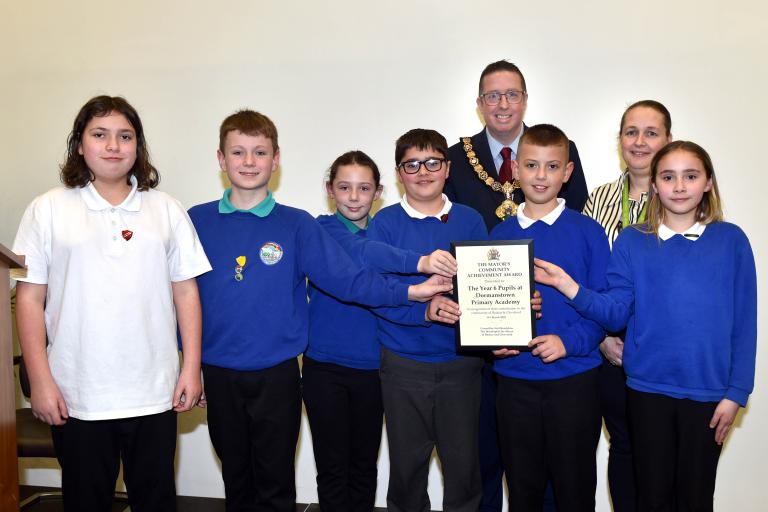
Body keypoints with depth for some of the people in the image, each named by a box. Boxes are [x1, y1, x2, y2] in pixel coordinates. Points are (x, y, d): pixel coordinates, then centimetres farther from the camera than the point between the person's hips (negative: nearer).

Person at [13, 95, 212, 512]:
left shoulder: (165, 209, 5)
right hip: (77, 397, -1)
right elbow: (30, 298, 0)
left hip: (154, 394, 1)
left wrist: (191, 369, 1)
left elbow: (185, 292, 5)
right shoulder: (48, 209, 1)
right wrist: (41, 382, -5)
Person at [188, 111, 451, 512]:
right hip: (218, 375, 2)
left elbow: (347, 278, -8)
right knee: (236, 479, 18)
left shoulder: (297, 225, -3)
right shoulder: (196, 221, 1)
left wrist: (408, 291, -19)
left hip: (276, 375, -1)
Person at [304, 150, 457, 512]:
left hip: (371, 365, 3)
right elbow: (359, 253, -29)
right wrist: (420, 262, -43)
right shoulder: (324, 229, -7)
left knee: (364, 465, 15)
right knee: (332, 467, 7)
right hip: (325, 366, -3)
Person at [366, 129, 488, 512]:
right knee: (407, 464, 13)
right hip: (404, 362, -1)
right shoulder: (385, 223, -3)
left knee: (464, 463, 9)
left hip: (460, 361, 1)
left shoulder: (470, 221, 3)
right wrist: (424, 310, -26)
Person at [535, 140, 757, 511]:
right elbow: (616, 314, -5)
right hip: (648, 388, 0)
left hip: (707, 393, 0)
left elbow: (744, 324, 0)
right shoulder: (632, 242, 1)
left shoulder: (731, 241, 0)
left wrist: (736, 392, -4)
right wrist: (568, 286, -19)